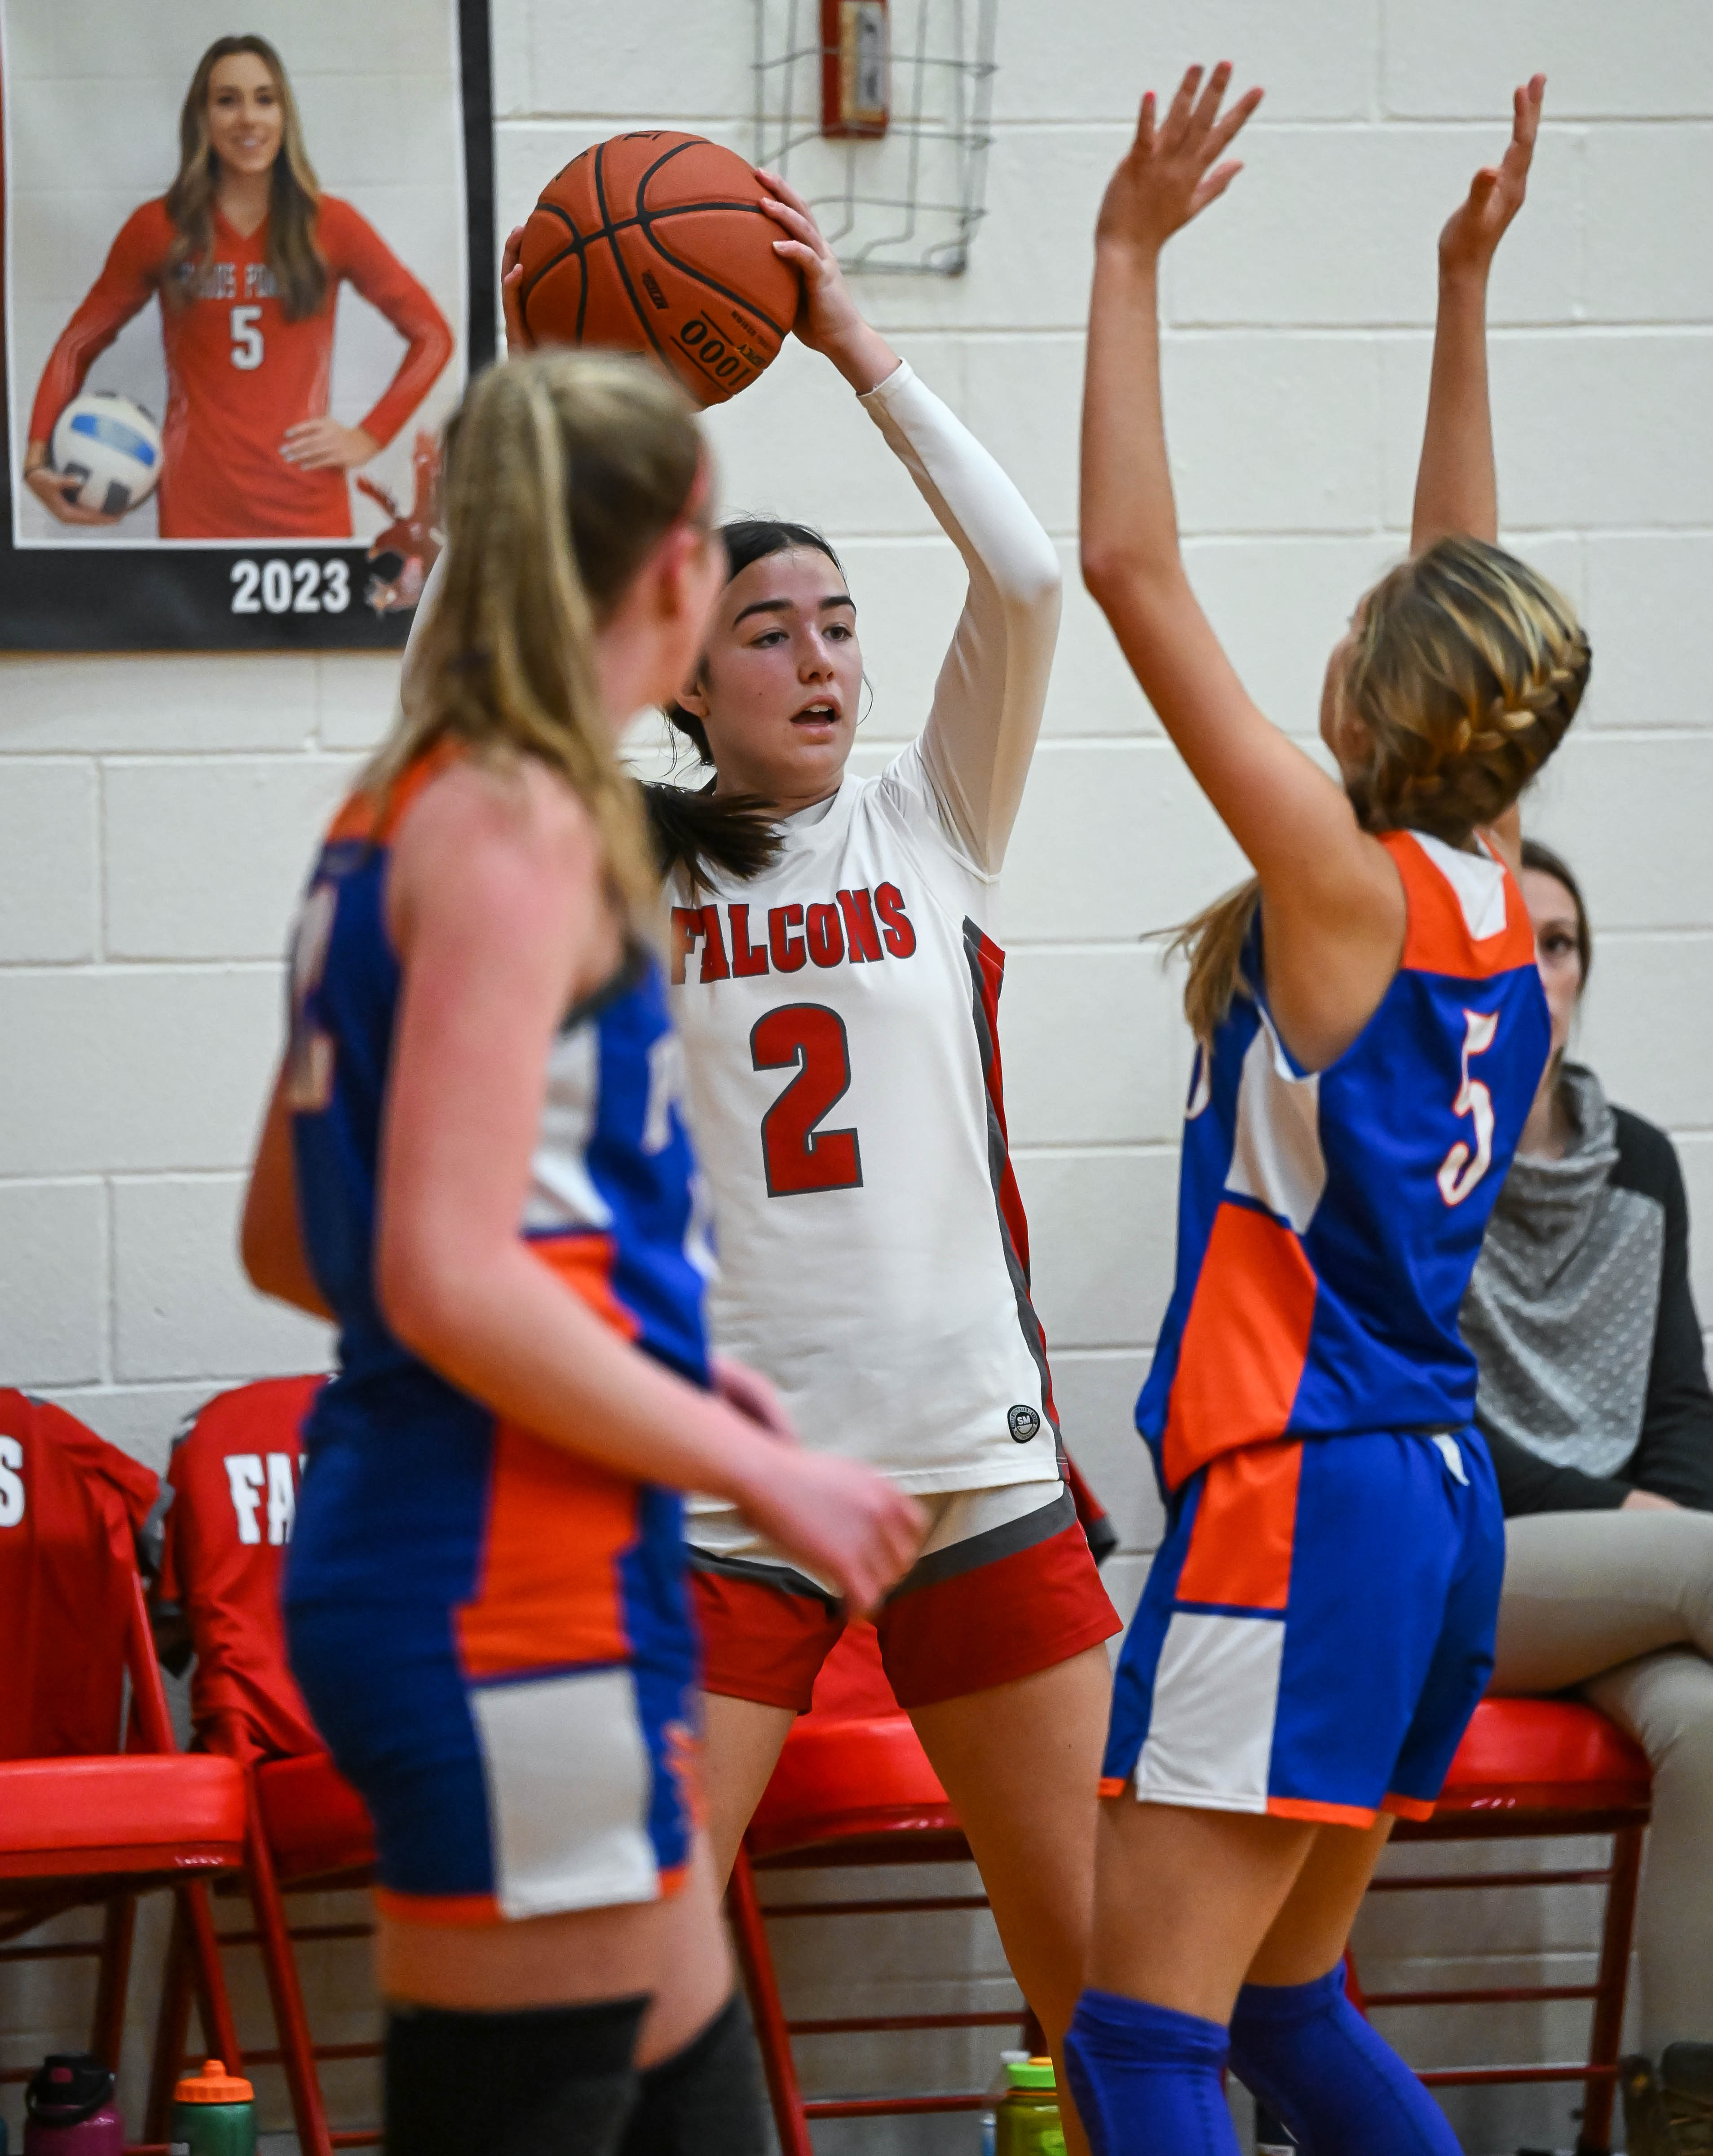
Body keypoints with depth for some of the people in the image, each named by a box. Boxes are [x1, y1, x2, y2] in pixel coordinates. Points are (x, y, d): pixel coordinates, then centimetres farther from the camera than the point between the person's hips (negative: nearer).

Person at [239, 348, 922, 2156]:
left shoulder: (401, 811, 14)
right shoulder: (518, 824, -13)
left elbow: (288, 1242, 20)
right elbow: (449, 1278, -21)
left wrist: (662, 1366, 21)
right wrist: (760, 1469, -12)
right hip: (505, 1601, -10)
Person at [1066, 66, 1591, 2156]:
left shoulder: (1349, 888, -13)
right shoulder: (1487, 889, 7)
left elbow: (1130, 567, -14)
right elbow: (1467, 602, 22)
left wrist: (1132, 259, -9)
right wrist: (1464, 292, 25)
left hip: (1301, 1496, -9)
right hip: (1434, 1492, 9)